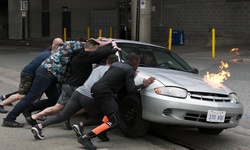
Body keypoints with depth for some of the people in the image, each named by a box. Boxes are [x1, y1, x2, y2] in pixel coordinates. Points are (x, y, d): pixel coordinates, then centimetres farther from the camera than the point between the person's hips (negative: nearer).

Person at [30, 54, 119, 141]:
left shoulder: (98, 68, 23)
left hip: (78, 92, 7)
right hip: (89, 98, -7)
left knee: (62, 116, 7)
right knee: (101, 118, 15)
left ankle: (39, 126, -10)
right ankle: (81, 125, -8)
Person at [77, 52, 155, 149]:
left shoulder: (116, 64, 24)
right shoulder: (130, 70, 1)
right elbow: (131, 90, -4)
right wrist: (144, 85, 11)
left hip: (96, 89, 9)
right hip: (103, 92, -9)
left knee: (112, 110, 32)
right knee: (114, 122, -9)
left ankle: (101, 133, 20)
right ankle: (85, 138, -17)